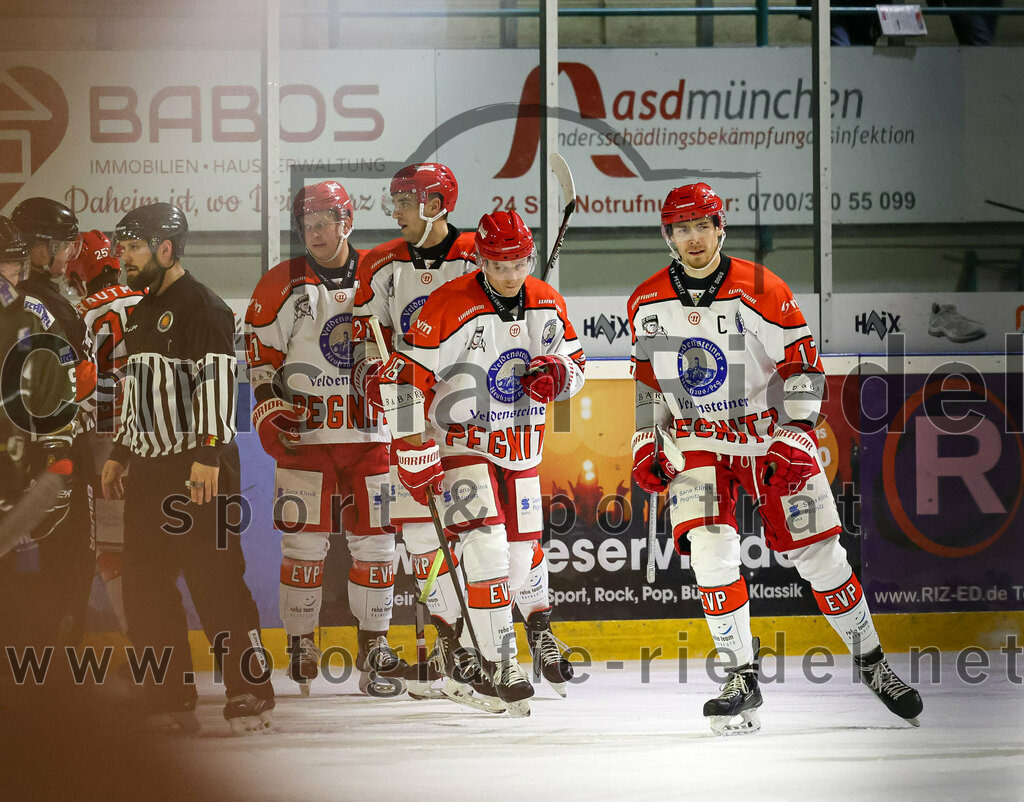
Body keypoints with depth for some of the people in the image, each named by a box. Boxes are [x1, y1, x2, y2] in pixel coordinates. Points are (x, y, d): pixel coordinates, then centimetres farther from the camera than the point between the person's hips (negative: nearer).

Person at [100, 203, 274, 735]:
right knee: (144, 586, 6)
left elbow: (217, 385, -18)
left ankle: (250, 696, -5)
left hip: (199, 469, -9)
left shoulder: (203, 307, -10)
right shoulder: (141, 315, 19)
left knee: (215, 581, -10)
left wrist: (208, 456, -25)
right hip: (149, 471, 9)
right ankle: (172, 700, 12)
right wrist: (120, 453, 24)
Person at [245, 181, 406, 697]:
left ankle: (373, 645, 10)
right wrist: (269, 412, -7)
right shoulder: (282, 284, 2)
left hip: (370, 432, 2)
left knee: (375, 539, 2)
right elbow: (259, 355, 3)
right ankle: (300, 645, 8)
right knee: (304, 542, -2)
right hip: (304, 434, -2)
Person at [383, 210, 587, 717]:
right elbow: (408, 378, -17)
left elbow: (575, 363, 11)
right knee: (486, 548, -17)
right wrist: (415, 450, -19)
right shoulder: (449, 307, -19)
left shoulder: (548, 304, -1)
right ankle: (503, 666, -10)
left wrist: (557, 373, -14)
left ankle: (539, 622, 45)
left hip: (521, 446, 5)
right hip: (461, 442, -5)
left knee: (523, 547, 13)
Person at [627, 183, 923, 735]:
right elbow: (647, 376, 13)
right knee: (710, 552, -18)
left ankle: (871, 661, 19)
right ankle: (743, 679, -8)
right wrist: (645, 442, 5)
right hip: (697, 445, 2)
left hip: (770, 437, -2)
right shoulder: (648, 303, -2)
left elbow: (802, 366, -10)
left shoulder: (760, 290, -14)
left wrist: (794, 438, -18)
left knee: (819, 557, 1)